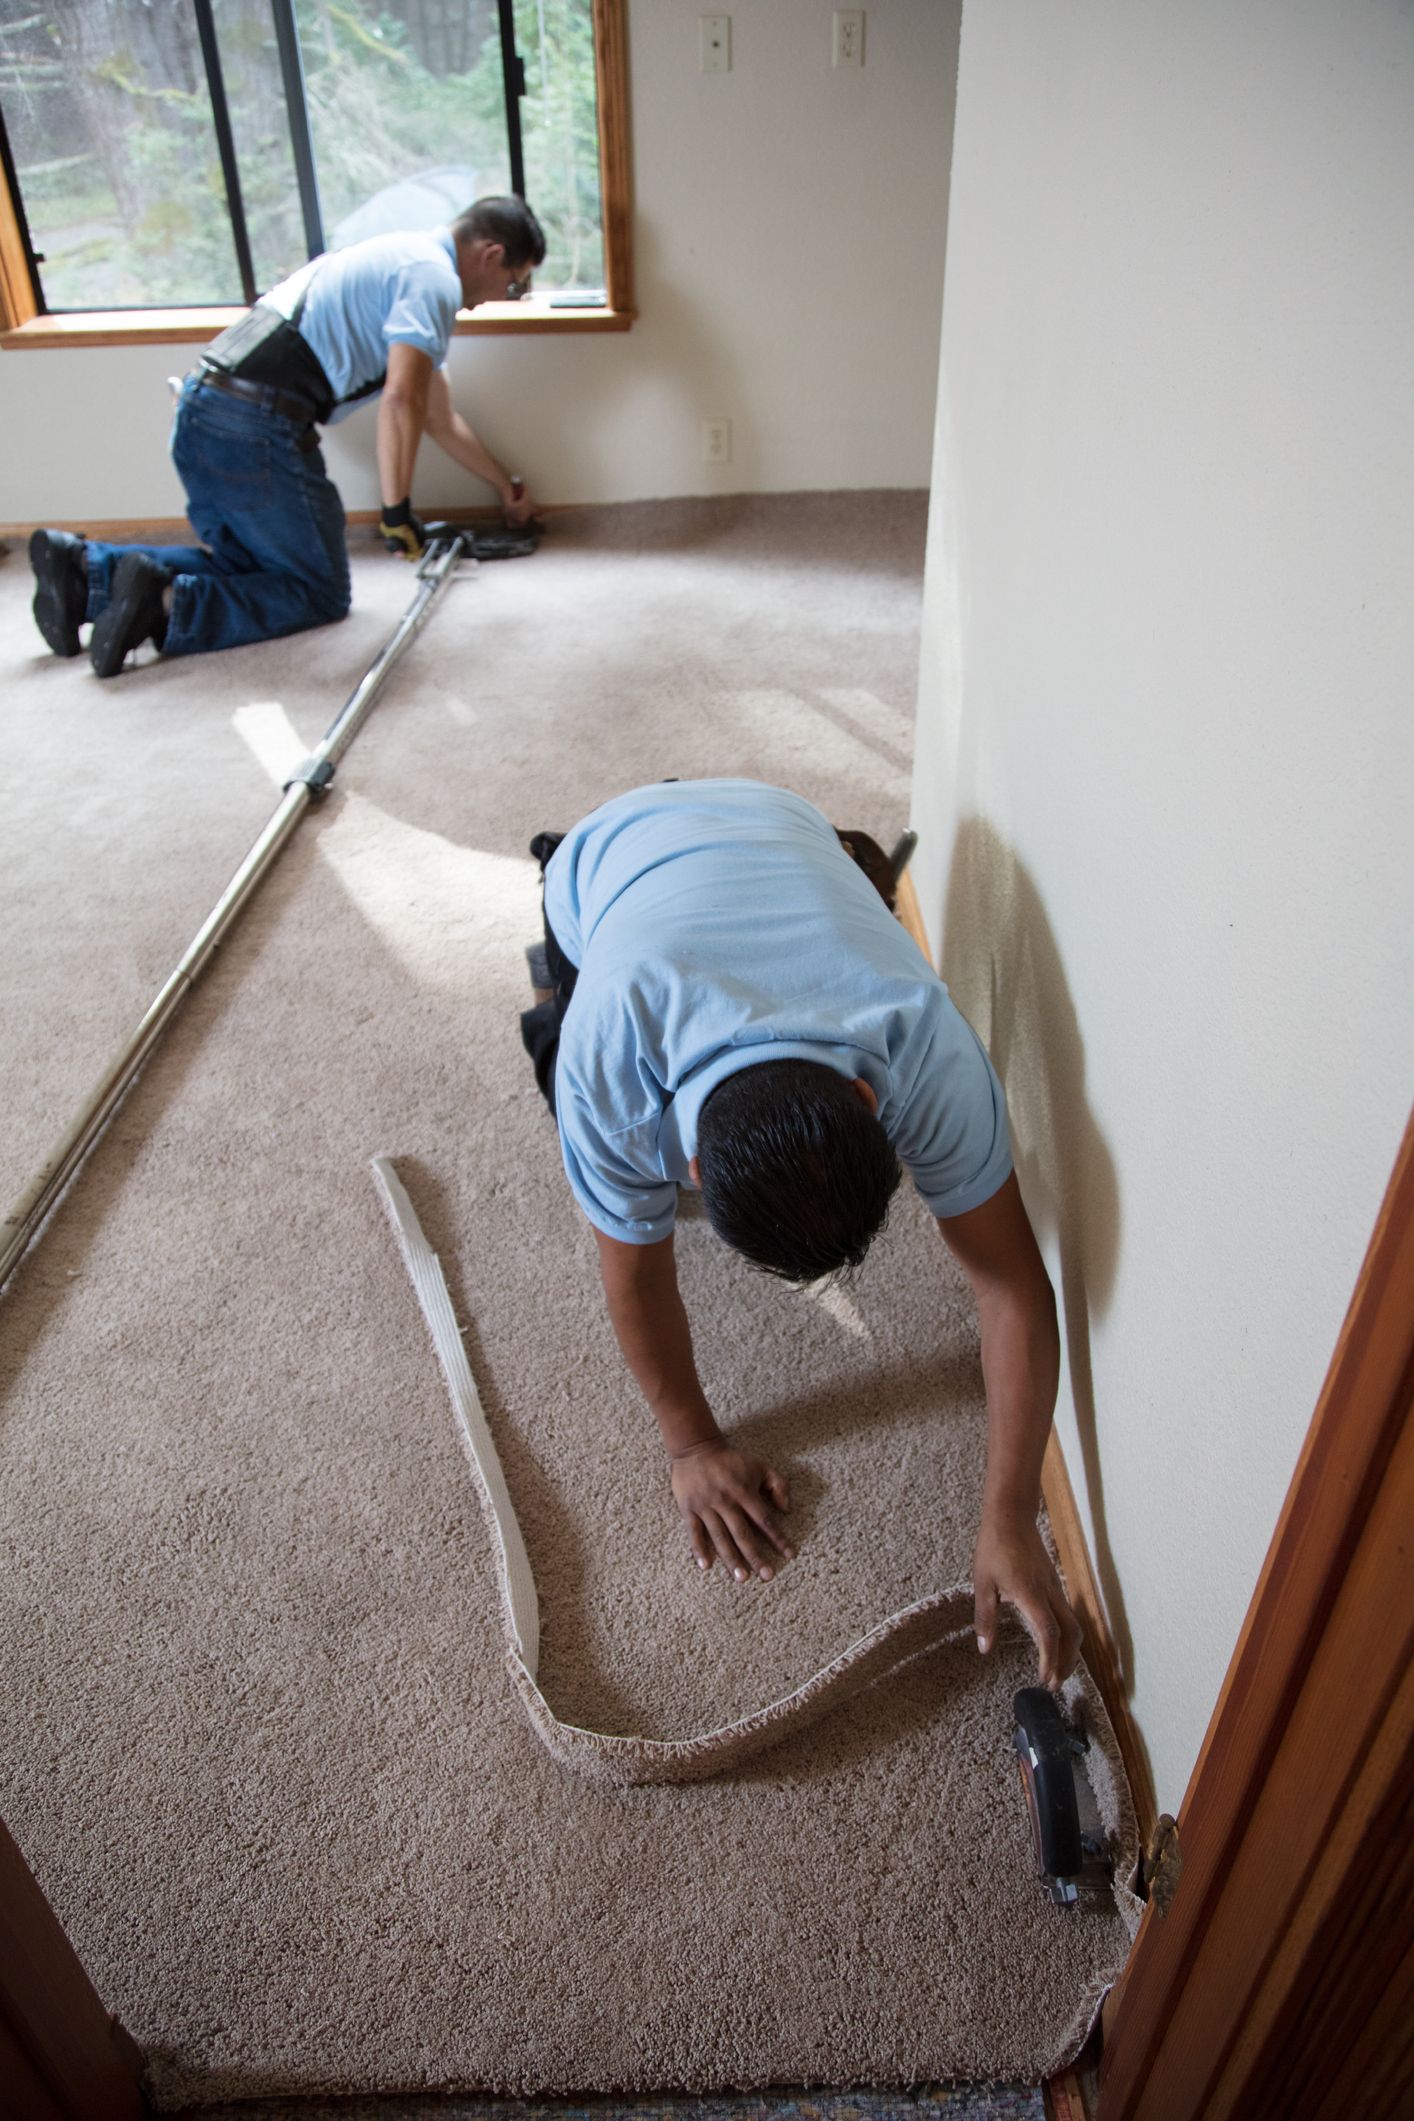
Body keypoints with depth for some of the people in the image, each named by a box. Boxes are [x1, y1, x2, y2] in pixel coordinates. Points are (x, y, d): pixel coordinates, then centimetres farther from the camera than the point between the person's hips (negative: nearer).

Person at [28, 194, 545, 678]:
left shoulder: (400, 258, 27)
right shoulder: (433, 278, -4)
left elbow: (440, 419, 33)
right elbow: (401, 399, -20)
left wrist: (507, 487, 39)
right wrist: (397, 511, -15)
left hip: (200, 414, 9)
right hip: (255, 429, -9)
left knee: (243, 562, 23)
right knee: (321, 593, 3)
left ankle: (85, 566, 8)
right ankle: (167, 605, -15)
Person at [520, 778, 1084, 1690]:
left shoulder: (932, 1049, -42)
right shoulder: (607, 1073, -45)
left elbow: (1014, 1286, -33)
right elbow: (637, 1270, -27)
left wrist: (1011, 1522, -34)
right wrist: (694, 1446, -16)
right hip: (608, 851, -1)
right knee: (586, 1123, 5)